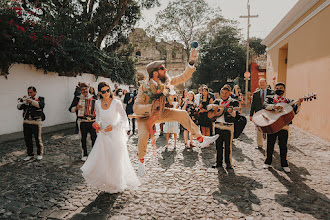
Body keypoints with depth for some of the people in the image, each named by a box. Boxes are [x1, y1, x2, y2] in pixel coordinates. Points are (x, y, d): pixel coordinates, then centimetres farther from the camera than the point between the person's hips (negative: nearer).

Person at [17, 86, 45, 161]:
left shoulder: (40, 98, 3)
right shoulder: (26, 99, 13)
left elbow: (41, 105, -17)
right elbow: (19, 107, 3)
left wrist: (31, 101, -25)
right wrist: (22, 100, -12)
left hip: (36, 122, -4)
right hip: (26, 122, 4)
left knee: (38, 139, 0)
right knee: (27, 139, 8)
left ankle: (40, 154, 15)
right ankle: (30, 154, 21)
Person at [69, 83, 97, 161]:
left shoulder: (94, 98, 8)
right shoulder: (77, 98, 5)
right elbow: (71, 109, 5)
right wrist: (76, 108, -14)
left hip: (92, 121, 1)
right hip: (82, 121, 0)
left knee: (94, 137, -1)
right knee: (83, 138, 6)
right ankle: (84, 155, 19)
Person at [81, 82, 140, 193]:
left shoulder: (116, 102, -16)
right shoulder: (98, 103, -2)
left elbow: (124, 117, -8)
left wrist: (113, 126, -19)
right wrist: (97, 125, -2)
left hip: (115, 134, -4)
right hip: (103, 134, 5)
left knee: (116, 160, 6)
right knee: (101, 158, 11)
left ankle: (117, 185, 29)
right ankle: (107, 182, 35)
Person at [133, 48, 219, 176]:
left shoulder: (166, 80, -11)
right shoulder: (144, 87, -26)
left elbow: (183, 77, -8)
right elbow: (136, 108, -30)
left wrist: (191, 62, -21)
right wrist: (151, 107, -47)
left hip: (160, 113, 5)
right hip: (145, 117, -5)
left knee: (182, 114, -9)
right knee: (143, 136, -29)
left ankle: (202, 139, -1)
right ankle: (141, 162, 2)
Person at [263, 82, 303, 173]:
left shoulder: (288, 101, 11)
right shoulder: (270, 98, 7)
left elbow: (294, 111, 0)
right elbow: (265, 105, -12)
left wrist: (298, 104, -17)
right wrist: (274, 106, -28)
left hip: (284, 126, 1)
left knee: (283, 146, 6)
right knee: (270, 144, 9)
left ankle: (284, 164, 20)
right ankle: (268, 162, 24)